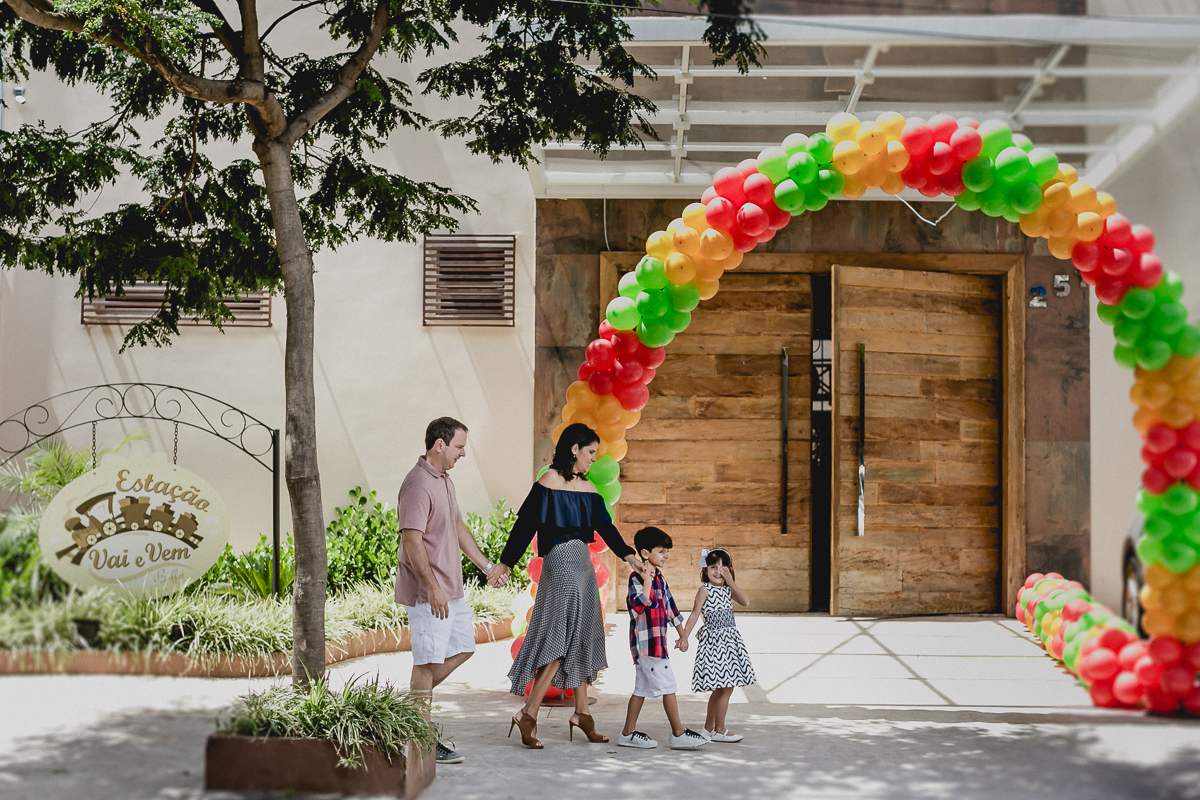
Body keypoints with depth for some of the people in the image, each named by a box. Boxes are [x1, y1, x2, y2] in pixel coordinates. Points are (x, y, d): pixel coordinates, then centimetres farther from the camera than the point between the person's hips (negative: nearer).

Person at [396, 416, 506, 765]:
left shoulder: (444, 480, 14)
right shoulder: (418, 484, -18)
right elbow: (412, 541, -23)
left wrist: (487, 565, 23)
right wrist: (432, 589, -26)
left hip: (451, 589, 10)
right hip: (428, 592, -10)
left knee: (463, 647, 16)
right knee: (428, 661, -4)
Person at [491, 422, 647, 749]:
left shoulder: (588, 489, 14)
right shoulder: (548, 482, -7)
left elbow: (605, 526, 10)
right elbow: (525, 524, -9)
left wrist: (628, 554, -5)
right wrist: (506, 564, -11)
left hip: (582, 564, 8)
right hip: (560, 563, -8)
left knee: (581, 638, 11)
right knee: (561, 639, -13)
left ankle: (582, 713, 18)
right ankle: (528, 714, -10)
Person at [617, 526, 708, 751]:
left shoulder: (660, 579, 16)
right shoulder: (637, 578, -11)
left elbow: (670, 608, 22)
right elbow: (639, 605, -26)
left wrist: (682, 634, 22)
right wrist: (647, 581, -25)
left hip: (657, 641, 9)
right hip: (646, 641, -9)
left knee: (643, 687, 10)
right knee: (667, 684, -8)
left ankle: (628, 733, 15)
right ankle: (678, 734, -4)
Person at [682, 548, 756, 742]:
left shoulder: (728, 589, 11)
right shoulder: (705, 590, -6)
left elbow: (745, 601, -4)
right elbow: (695, 613, -10)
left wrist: (730, 582, -6)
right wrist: (684, 637, -16)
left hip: (729, 639, 7)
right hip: (714, 639, -7)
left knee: (720, 688, 12)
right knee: (726, 688, -8)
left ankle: (709, 728, 22)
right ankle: (719, 730, 2)